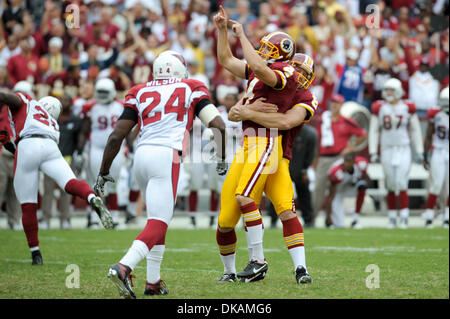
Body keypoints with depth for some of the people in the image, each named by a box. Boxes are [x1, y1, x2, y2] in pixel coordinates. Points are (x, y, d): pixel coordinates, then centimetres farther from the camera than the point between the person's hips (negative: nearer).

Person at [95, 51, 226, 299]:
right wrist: (222, 159, 20)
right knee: (157, 224, -10)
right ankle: (123, 268, -31)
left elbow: (116, 136, 13)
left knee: (159, 220, 21)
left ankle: (153, 282, 17)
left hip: (141, 156, 5)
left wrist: (103, 172, 21)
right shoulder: (190, 89, 14)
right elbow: (218, 125, 5)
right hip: (166, 156, -5)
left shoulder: (139, 93, 20)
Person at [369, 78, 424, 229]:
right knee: (391, 186, 3)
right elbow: (374, 131, 6)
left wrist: (419, 152, 5)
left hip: (404, 150, -1)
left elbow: (415, 131, 7)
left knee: (401, 183, -11)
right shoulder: (379, 108, 2)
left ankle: (404, 217, -9)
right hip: (387, 150, 1)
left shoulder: (408, 107, 0)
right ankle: (392, 217, 12)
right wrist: (373, 152, -1)